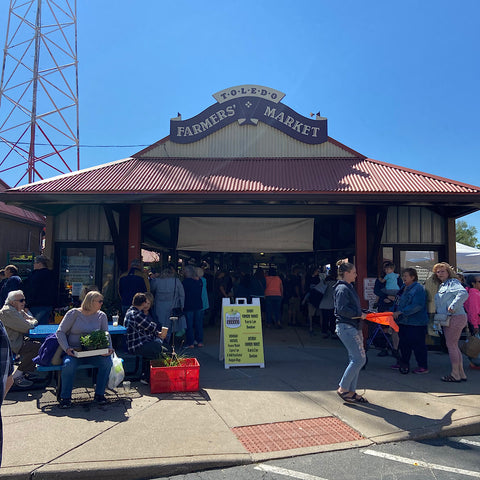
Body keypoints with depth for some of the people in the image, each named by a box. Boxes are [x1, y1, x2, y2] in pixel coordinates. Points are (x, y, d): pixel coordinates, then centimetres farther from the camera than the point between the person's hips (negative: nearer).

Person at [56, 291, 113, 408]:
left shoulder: (101, 316, 9)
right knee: (69, 364, -33)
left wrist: (109, 348, -11)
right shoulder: (74, 313, -1)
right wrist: (67, 348, -16)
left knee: (107, 361, -25)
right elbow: (60, 332, -1)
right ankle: (65, 397, -11)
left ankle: (99, 394, -7)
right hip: (74, 351, -2)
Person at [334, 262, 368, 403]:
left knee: (356, 359, 10)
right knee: (359, 358, -10)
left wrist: (366, 313, 14)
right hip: (346, 327, -10)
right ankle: (343, 388, 0)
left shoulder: (349, 288, 19)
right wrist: (360, 315, -14)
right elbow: (342, 309, -22)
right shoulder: (342, 288, -13)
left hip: (354, 327, 10)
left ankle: (351, 391, 17)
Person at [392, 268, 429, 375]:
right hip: (403, 322, 9)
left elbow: (417, 306, -25)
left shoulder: (418, 288, -15)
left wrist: (401, 312, -26)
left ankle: (423, 367, 11)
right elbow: (398, 303, 22)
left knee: (418, 345, -1)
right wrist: (392, 312, 11)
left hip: (416, 323, -9)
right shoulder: (403, 288, 13)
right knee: (404, 344, 17)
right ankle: (404, 363, 30)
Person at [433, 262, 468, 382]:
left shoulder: (453, 282, -9)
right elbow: (440, 303, 25)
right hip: (449, 319, 10)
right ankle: (461, 373, 19)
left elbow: (463, 293, -27)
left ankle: (455, 375, 1)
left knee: (451, 345, -5)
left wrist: (453, 306, -24)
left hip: (455, 317, -10)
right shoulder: (442, 285, 20)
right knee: (454, 346, 13)